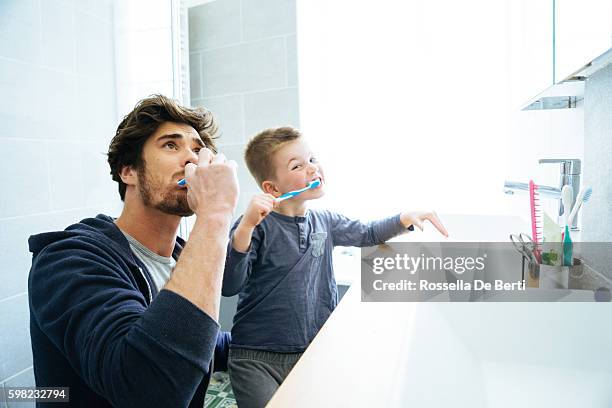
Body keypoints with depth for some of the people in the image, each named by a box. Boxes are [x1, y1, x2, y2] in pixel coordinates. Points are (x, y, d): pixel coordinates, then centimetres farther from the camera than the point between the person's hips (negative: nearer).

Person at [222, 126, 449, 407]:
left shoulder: (324, 222, 5)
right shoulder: (257, 226, -13)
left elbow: (367, 234, 20)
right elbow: (228, 286, -22)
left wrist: (405, 218, 5)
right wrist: (246, 226, -33)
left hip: (316, 352, 5)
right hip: (258, 360, -4)